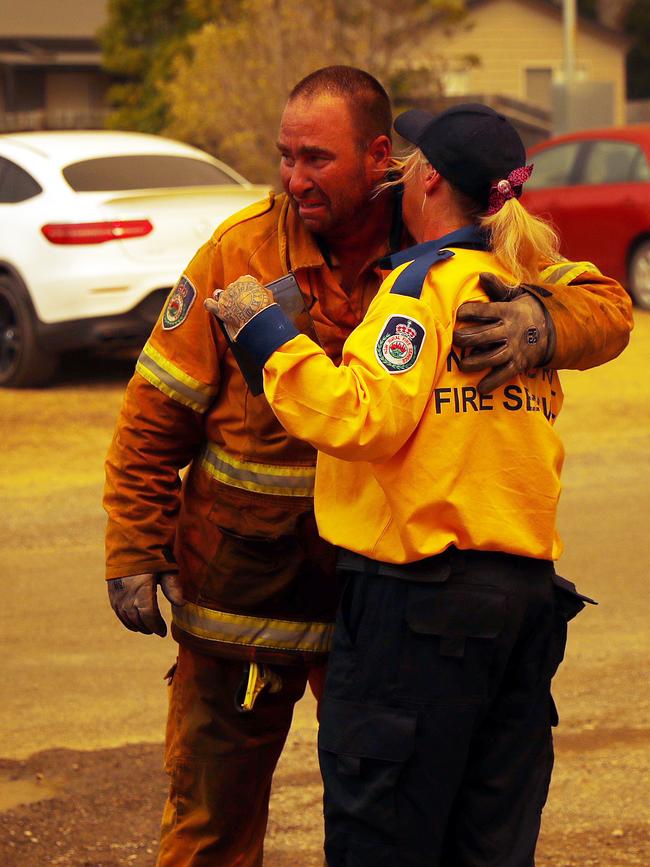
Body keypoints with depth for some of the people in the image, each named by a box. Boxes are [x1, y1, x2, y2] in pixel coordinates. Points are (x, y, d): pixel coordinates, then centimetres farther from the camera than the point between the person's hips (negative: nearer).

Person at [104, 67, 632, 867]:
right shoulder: (239, 252, -12)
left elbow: (605, 305, -10)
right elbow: (155, 416, -4)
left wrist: (545, 319, -33)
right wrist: (135, 555, -5)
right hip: (244, 581, -1)